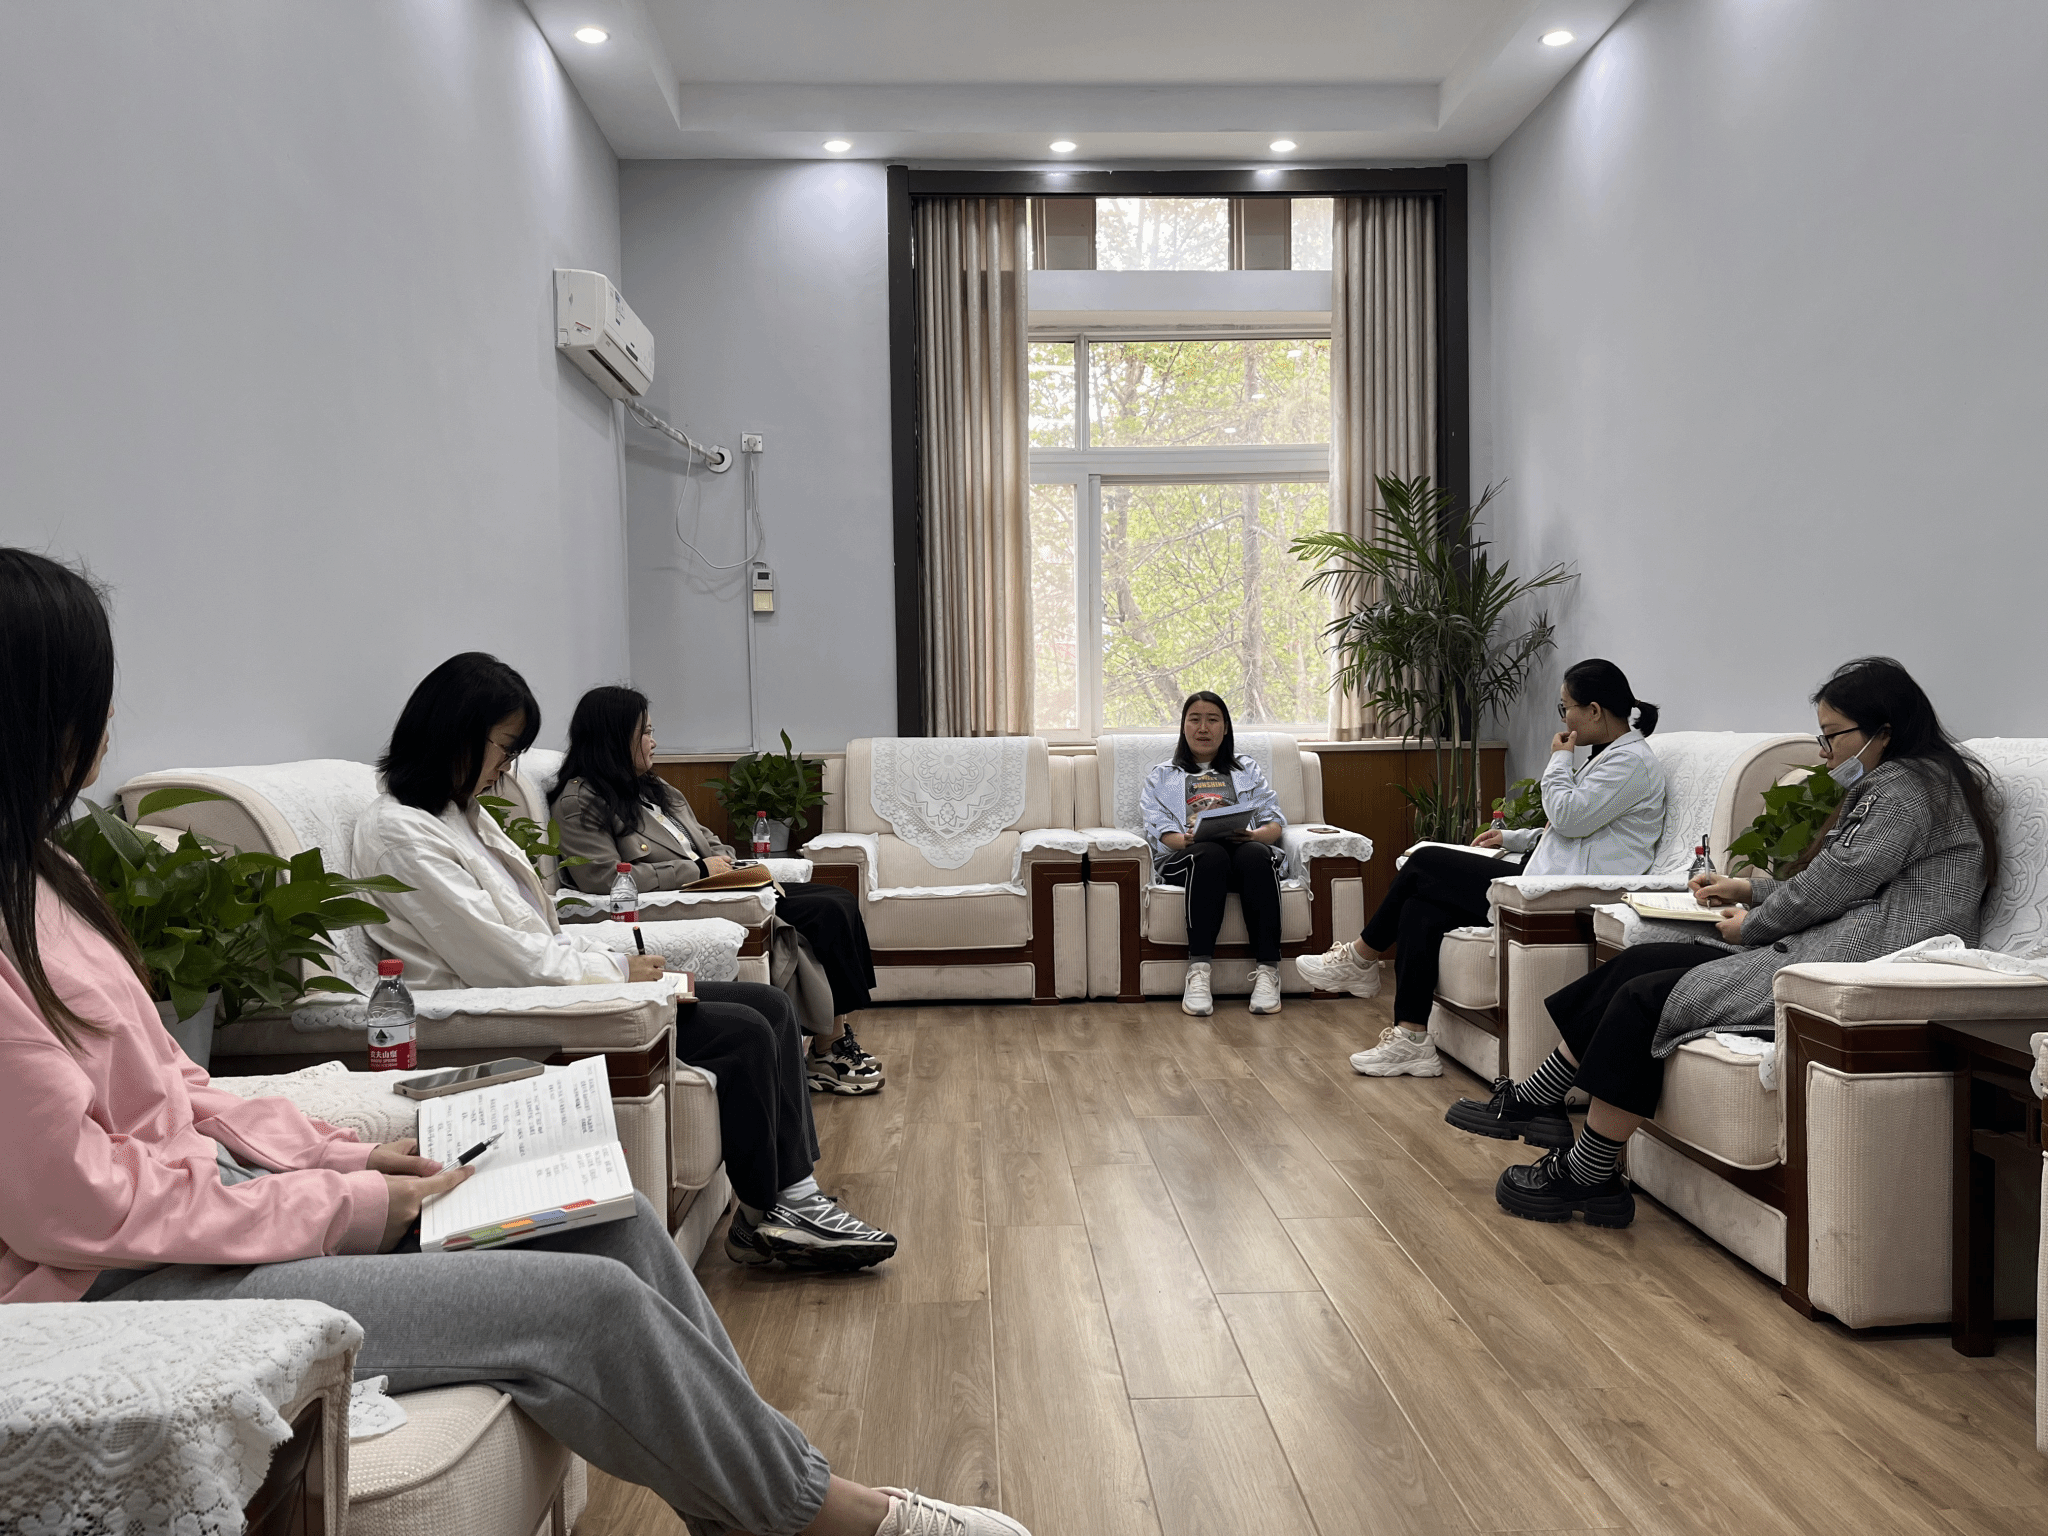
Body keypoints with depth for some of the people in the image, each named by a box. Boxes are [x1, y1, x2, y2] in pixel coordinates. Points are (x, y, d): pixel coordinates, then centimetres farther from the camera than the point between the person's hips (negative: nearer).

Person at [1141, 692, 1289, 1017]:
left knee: (1256, 855, -37)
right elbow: (1159, 829, 8)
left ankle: (1267, 970, -42)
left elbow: (1275, 822, 16)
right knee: (1211, 855, -39)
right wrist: (1188, 839, -16)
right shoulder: (1162, 777, 26)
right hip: (1185, 857, -1)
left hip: (1243, 848, 1)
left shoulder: (1248, 771, 30)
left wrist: (1254, 835, -9)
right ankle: (1198, 971, -45)